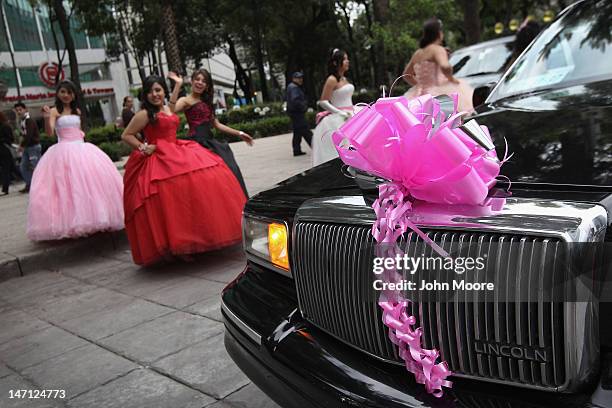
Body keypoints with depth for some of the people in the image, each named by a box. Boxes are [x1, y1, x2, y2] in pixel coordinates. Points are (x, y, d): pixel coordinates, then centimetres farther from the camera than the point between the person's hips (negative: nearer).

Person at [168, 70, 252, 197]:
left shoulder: (206, 102, 20)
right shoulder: (186, 100, -1)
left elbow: (217, 125, 23)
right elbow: (171, 110, -23)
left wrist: (239, 133, 22)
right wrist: (178, 84, -23)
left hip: (209, 140, 8)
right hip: (197, 142, -8)